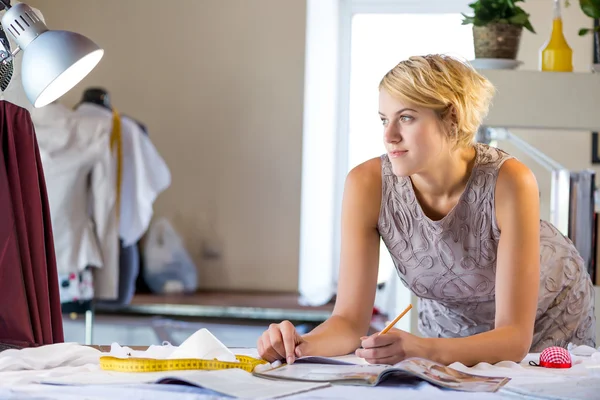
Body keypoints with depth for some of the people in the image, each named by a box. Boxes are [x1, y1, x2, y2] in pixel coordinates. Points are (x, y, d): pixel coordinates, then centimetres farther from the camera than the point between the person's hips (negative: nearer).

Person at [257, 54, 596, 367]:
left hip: (550, 322, -2)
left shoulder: (508, 183, -33)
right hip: (449, 324, 2)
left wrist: (422, 349, -50)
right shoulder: (368, 184, -25)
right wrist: (301, 346, -43)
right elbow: (350, 320, -22)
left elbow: (514, 338, -33)